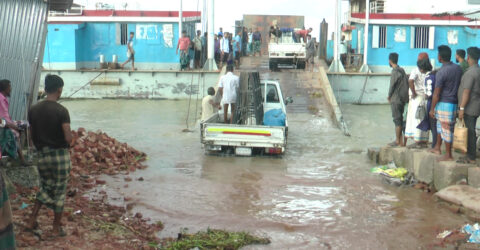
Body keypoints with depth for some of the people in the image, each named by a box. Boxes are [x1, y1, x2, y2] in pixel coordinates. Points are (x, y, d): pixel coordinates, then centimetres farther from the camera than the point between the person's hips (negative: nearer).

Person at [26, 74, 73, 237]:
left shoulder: (34, 110, 1)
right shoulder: (61, 111, -15)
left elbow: (33, 137, 9)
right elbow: (68, 139, -18)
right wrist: (65, 144, 4)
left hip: (42, 155, 5)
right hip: (60, 155, -5)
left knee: (45, 187, 23)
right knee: (60, 191, 7)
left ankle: (32, 221, 18)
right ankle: (57, 228, 15)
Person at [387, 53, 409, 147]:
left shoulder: (395, 72, -16)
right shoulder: (402, 70, 11)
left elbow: (392, 86, -14)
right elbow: (407, 84, 12)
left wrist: (389, 96, 0)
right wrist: (405, 95, 15)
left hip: (395, 100, -8)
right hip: (402, 99, 8)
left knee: (397, 120, -3)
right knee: (400, 119, 12)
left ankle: (397, 141, 1)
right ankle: (400, 141, 16)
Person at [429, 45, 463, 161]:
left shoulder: (441, 72, -18)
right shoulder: (458, 68, 5)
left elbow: (436, 93, -16)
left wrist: (432, 109, -8)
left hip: (444, 104, -8)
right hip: (455, 102, 8)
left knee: (446, 129, 0)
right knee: (440, 125, 22)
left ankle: (449, 155, 7)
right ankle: (437, 148, 32)